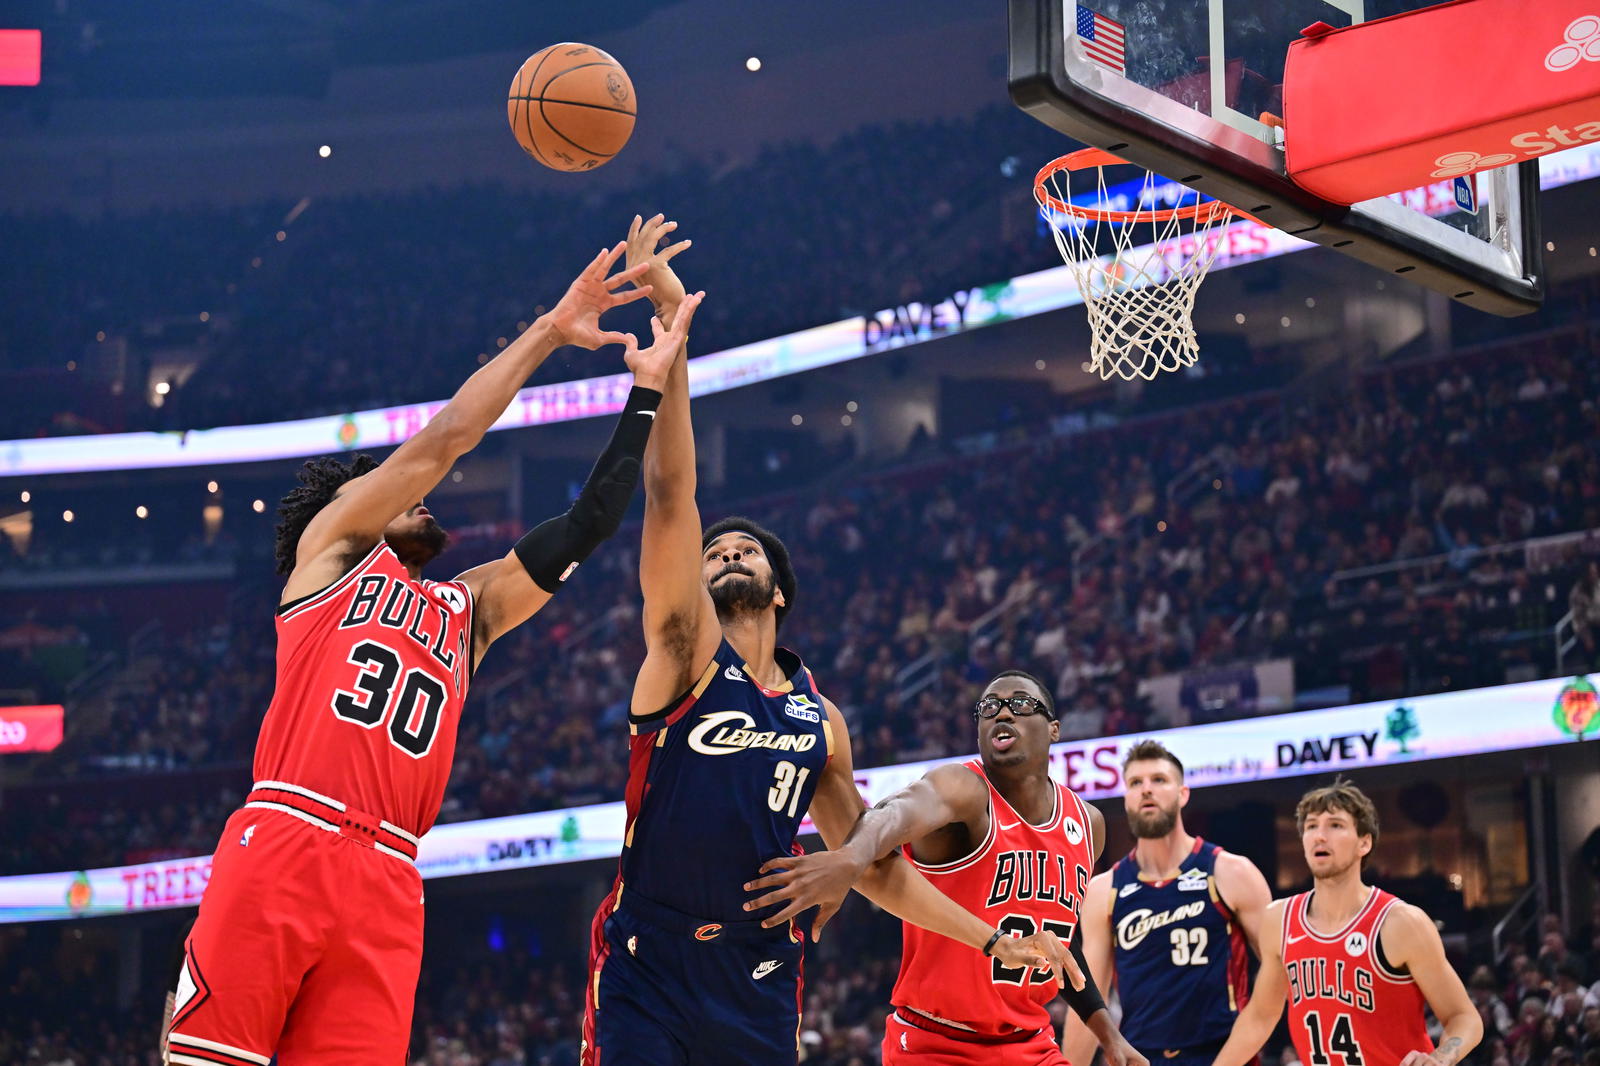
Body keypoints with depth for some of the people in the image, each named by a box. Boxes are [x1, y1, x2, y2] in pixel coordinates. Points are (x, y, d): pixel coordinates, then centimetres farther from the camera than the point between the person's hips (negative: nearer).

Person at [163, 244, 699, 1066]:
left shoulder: (469, 609, 28)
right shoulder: (330, 549, 17)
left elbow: (589, 524, 23)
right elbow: (442, 439, 9)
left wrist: (648, 388, 20)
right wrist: (549, 330, 13)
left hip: (386, 886, 4)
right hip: (280, 844, -4)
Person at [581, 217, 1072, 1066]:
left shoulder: (820, 718, 13)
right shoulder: (685, 650, 0)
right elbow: (670, 496, -12)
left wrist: (991, 940, 16)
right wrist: (672, 330, -19)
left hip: (759, 986, 4)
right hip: (645, 973, -4)